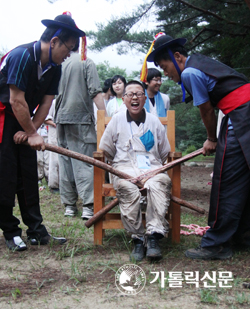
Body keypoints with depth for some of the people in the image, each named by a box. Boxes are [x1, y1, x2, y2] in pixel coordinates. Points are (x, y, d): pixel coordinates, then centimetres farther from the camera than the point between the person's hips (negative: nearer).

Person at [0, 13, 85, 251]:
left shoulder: (54, 68, 1)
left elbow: (46, 102, 1)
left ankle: (36, 231, 11)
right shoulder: (22, 56, -23)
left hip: (24, 123, 7)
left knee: (29, 176, 6)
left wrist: (30, 131, -10)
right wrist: (33, 134, -17)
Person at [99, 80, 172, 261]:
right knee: (128, 188, -37)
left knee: (159, 183, -36)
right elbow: (106, 151, 17)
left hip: (152, 166, 1)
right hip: (125, 167, -1)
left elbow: (165, 153, 22)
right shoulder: (117, 120, 14)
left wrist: (155, 168, 11)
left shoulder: (154, 121, 17)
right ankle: (138, 238, -33)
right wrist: (120, 166, 10)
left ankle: (154, 236, -39)